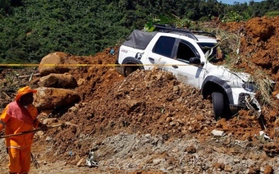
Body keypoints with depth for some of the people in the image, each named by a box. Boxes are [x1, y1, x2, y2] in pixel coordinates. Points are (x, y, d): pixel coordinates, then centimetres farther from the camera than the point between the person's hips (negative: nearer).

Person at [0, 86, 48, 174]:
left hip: (26, 142, 5)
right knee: (14, 165, -6)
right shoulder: (12, 107, -15)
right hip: (13, 140, -5)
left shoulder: (32, 109, 2)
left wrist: (40, 125, -3)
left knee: (25, 165, 12)